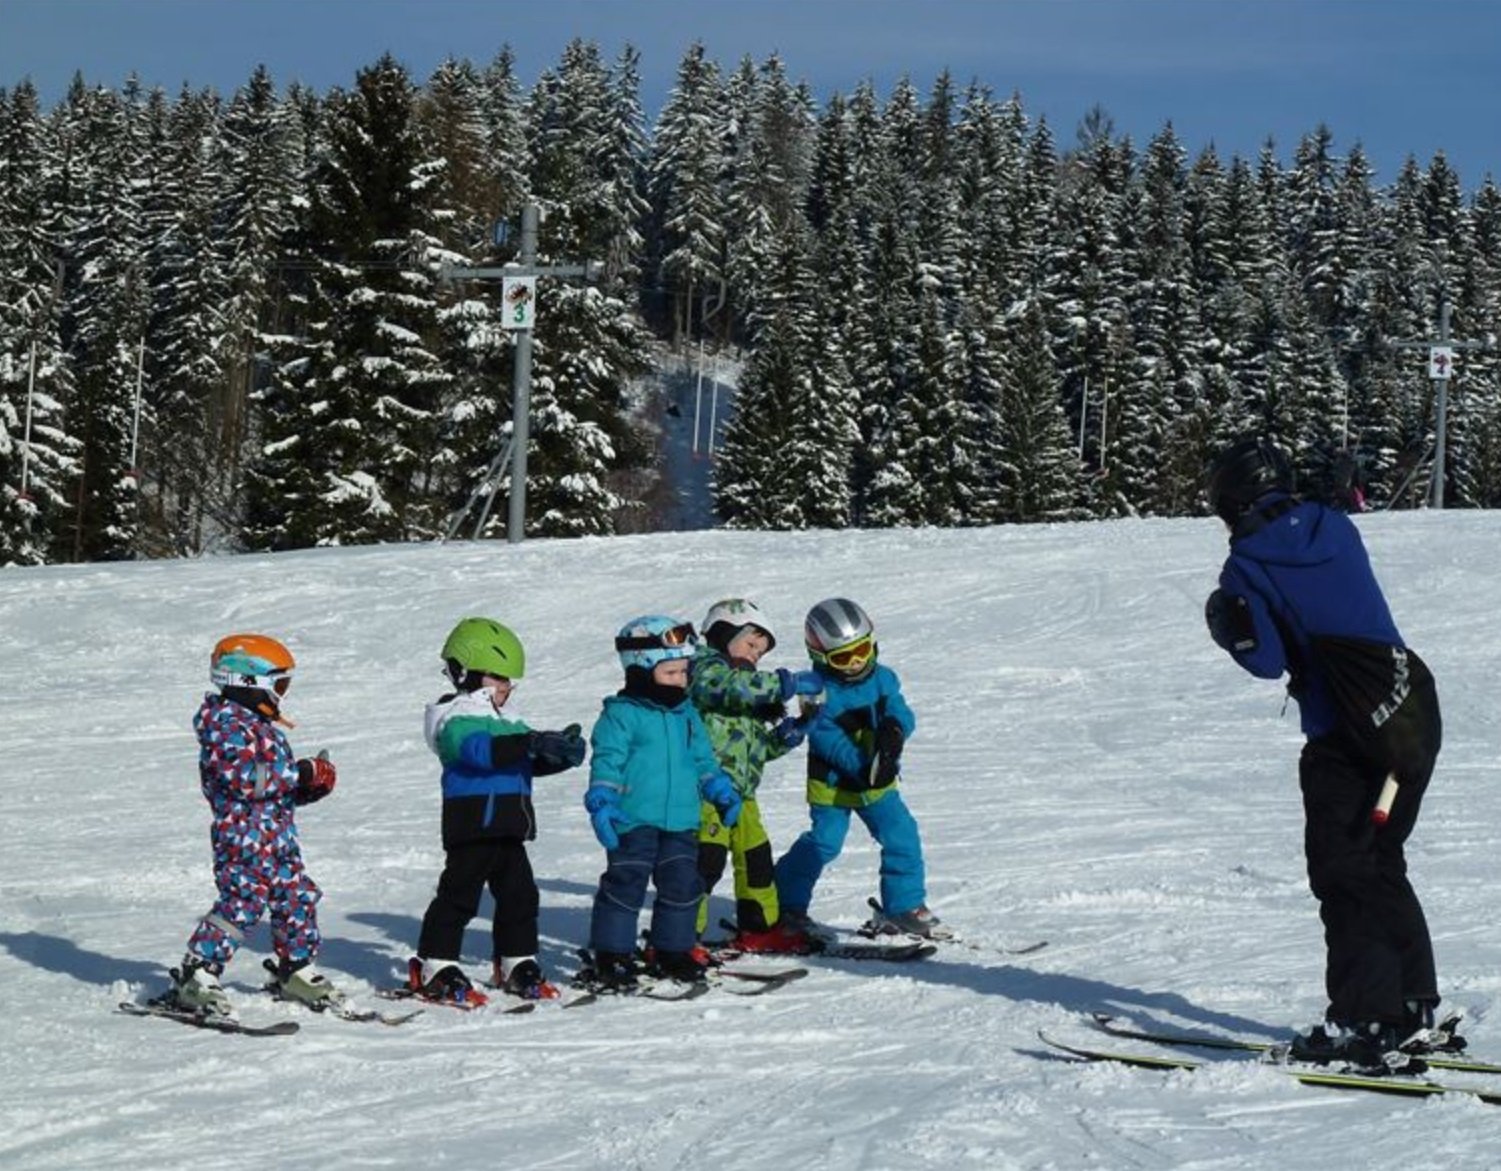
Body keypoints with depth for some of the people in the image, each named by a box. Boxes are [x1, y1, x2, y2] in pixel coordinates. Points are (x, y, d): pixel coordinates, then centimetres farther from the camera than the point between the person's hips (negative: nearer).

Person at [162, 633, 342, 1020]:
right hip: (243, 835, -10)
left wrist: (312, 786, 6)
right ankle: (195, 977, -11)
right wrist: (300, 774, -22)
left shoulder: (264, 727, 20)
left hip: (278, 836, 10)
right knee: (242, 903, -15)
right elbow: (246, 777, -24)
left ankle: (296, 972, 26)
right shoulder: (228, 725, -11)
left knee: (297, 898, 12)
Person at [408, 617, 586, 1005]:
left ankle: (516, 965, 24)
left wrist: (561, 756, -3)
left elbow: (528, 763, 18)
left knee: (520, 894, 12)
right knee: (459, 893, -4)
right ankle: (433, 968, 2)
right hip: (473, 824, -9)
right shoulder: (456, 719, -12)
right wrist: (533, 743, -37)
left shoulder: (508, 719, 19)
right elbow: (480, 751, -30)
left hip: (508, 826, 9)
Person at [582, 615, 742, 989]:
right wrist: (601, 805, -19)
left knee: (682, 884, 9)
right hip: (635, 821, -6)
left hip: (681, 821, 6)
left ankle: (672, 951, 22)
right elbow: (606, 762, -11)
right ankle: (611, 956, 2)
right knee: (626, 884, -6)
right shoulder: (621, 715, -7)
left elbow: (703, 761, 23)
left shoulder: (686, 715, 14)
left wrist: (723, 792, 18)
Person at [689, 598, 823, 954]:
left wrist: (782, 738, 3)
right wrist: (791, 683, -25)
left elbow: (756, 747, 24)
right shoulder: (705, 670, -7)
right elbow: (735, 687, -28)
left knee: (756, 855, 18)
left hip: (740, 790, 10)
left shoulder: (748, 696, 24)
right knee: (707, 859, -17)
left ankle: (761, 927, 33)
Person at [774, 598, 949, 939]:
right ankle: (785, 904, 16)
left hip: (878, 782, 5)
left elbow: (900, 711, -5)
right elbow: (826, 738, -24)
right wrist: (861, 767, -35)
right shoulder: (820, 692, -18)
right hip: (832, 783, -5)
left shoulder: (882, 678, 0)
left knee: (902, 837, -1)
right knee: (823, 844, -3)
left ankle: (904, 906, 12)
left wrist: (895, 730, -31)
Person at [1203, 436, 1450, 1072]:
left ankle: (1363, 1024, -3)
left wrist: (1226, 626, 8)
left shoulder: (1247, 567, -9)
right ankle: (1415, 1013, 19)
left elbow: (1268, 661, -9)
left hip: (1347, 738, -7)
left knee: (1344, 872, 0)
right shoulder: (1336, 527, 9)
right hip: (1416, 712, 7)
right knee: (1381, 864, 17)